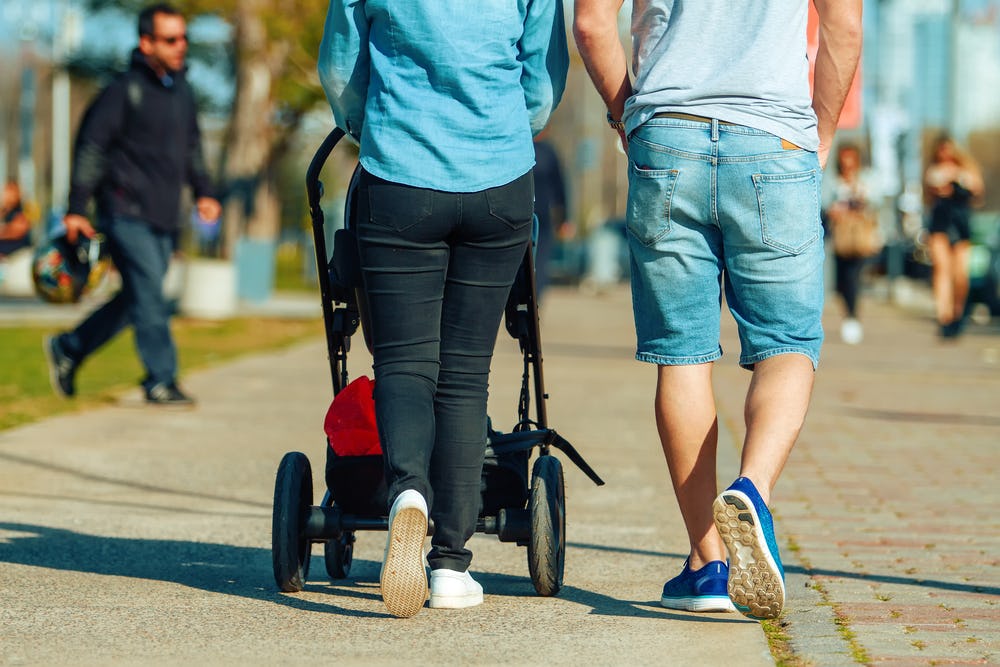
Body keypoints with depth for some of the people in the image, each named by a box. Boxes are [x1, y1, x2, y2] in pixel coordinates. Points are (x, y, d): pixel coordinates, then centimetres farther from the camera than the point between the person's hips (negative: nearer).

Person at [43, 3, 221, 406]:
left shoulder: (182, 91, 14)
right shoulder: (124, 91, -9)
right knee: (149, 296, -11)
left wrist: (203, 192, 14)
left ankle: (67, 349, 25)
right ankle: (160, 381, -5)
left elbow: (191, 147, 26)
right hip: (127, 215, -8)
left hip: (164, 220, 8)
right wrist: (77, 208, -11)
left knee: (135, 300, 10)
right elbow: (90, 145, -9)